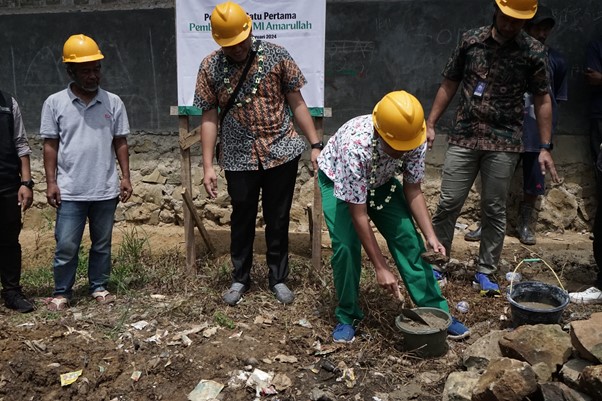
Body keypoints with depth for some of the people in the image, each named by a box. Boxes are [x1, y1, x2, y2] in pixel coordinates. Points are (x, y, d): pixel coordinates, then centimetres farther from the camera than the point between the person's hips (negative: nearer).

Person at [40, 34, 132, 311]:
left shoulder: (113, 102, 2)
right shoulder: (54, 103, -1)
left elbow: (120, 143, 6)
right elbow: (50, 145, 2)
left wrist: (125, 177, 1)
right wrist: (51, 182, -3)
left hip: (106, 190, 2)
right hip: (70, 191, -1)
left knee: (102, 244, 13)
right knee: (66, 246, 4)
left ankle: (99, 287, 29)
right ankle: (61, 292, 22)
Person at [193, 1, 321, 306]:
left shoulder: (276, 55, -4)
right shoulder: (210, 67, -3)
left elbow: (297, 103, 0)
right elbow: (209, 118, -2)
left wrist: (315, 145, -4)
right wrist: (208, 166, -6)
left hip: (282, 152, 0)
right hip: (239, 158, 1)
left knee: (278, 219, 11)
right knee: (242, 220, 13)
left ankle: (278, 278, 28)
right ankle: (240, 278, 32)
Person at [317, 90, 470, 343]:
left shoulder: (415, 141, -28)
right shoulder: (354, 146, -42)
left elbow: (413, 190, -12)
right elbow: (358, 216, -35)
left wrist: (431, 237, -21)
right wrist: (381, 268, -32)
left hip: (380, 181, 4)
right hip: (337, 180, -3)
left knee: (408, 239, -7)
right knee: (346, 246, -19)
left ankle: (436, 312, 6)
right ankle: (347, 317, 2)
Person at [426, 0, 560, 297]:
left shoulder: (533, 52, 0)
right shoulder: (470, 40, 3)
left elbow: (542, 100, 4)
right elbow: (449, 84, 9)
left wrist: (545, 147, 0)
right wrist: (430, 124, 5)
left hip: (504, 143, -1)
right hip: (463, 138, 1)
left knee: (494, 210, 5)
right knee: (448, 203, 1)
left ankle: (486, 272, 18)